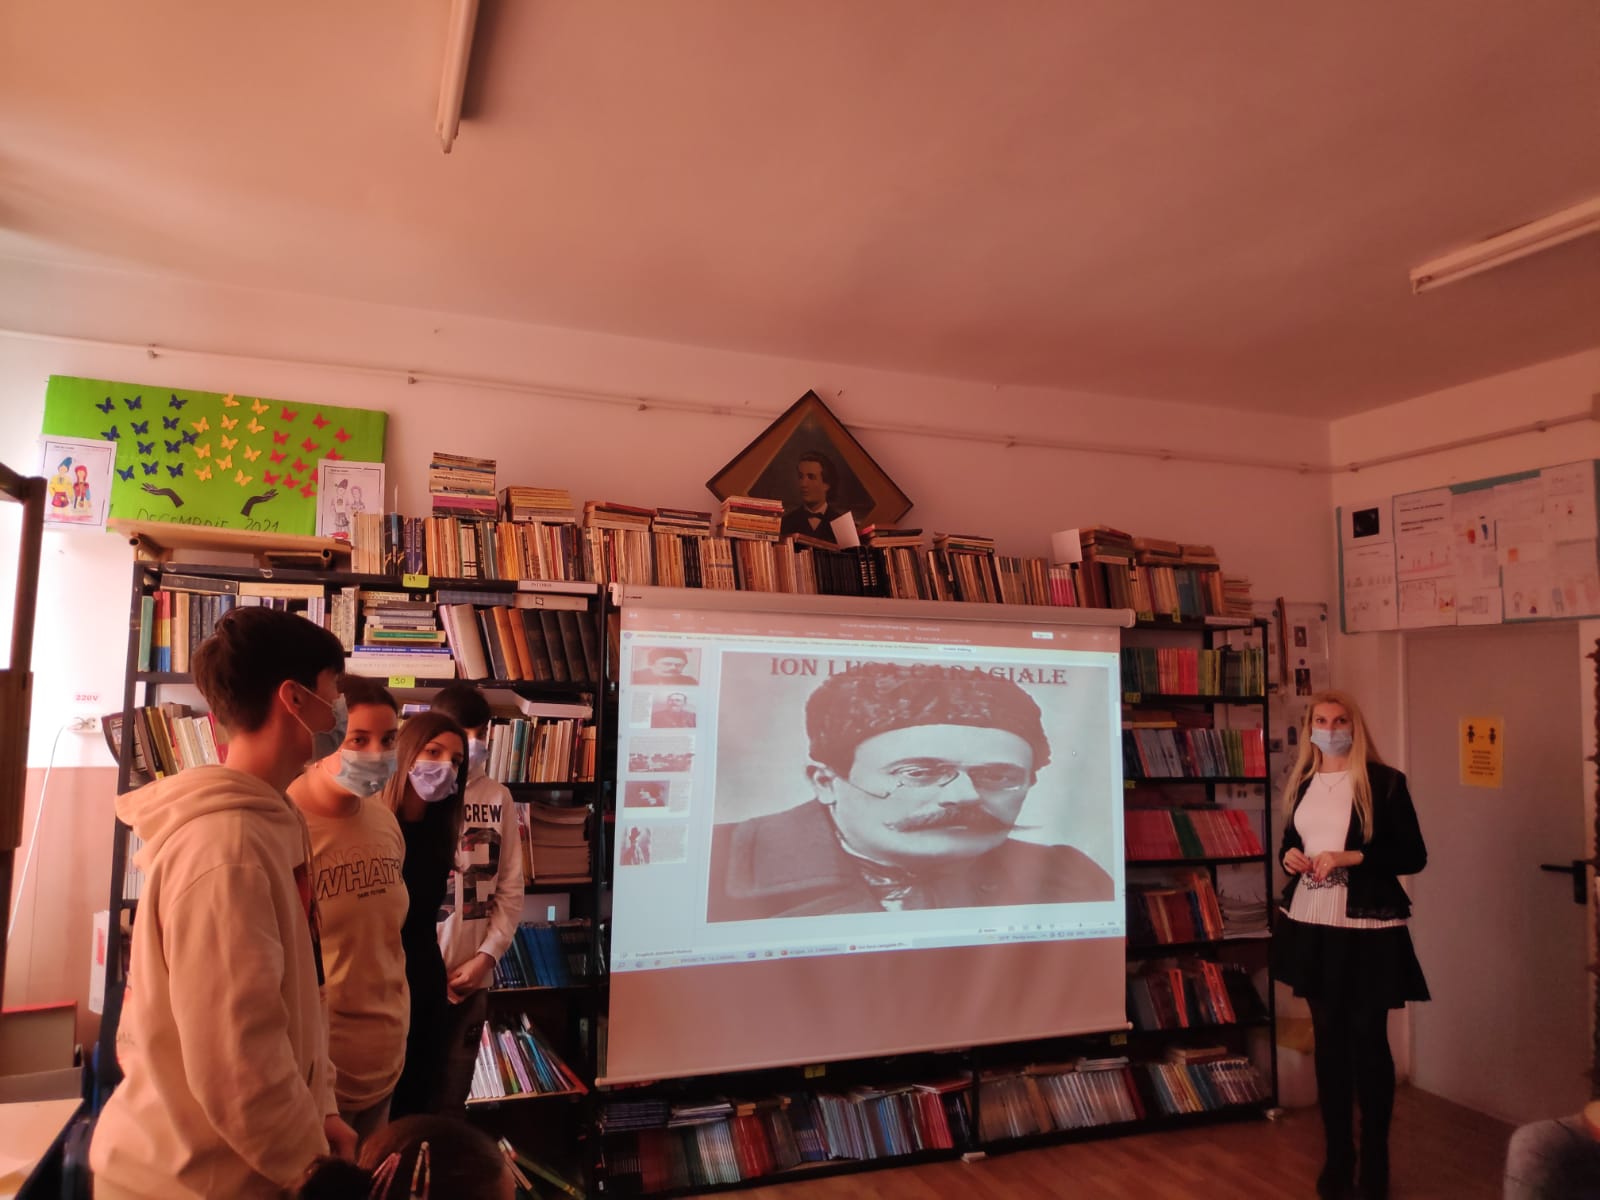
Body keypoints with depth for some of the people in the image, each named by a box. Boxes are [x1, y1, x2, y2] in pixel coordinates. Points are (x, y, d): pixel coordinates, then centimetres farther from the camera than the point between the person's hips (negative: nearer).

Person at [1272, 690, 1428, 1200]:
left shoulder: (1384, 781, -7)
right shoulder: (1299, 783, 8)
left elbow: (1413, 856, -8)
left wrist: (1351, 857, -19)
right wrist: (1289, 857, -4)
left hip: (1367, 929, -4)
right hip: (1310, 925, 4)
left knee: (1368, 1040, 4)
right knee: (1328, 1038, 12)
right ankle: (1337, 1155, 25)